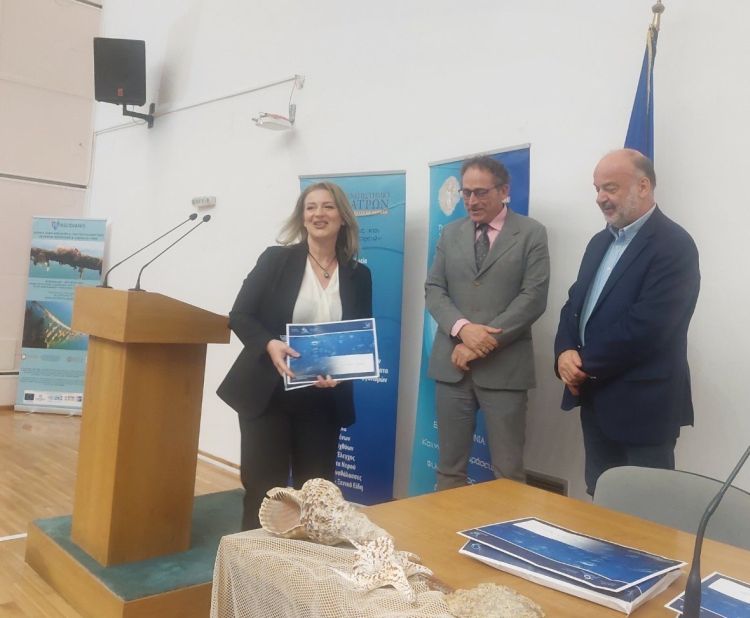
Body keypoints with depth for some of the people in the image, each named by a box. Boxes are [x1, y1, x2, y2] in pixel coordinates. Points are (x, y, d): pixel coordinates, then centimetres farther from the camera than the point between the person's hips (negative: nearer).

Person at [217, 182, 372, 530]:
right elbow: (239, 316, -4)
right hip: (268, 393, -2)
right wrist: (269, 345, -23)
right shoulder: (276, 258, -2)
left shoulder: (358, 275, 4)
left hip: (324, 400, 2)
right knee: (263, 489, 4)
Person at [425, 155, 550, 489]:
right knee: (449, 465, 11)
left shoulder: (532, 233, 1)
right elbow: (434, 290, 6)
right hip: (452, 363, 3)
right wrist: (463, 328, -14)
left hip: (504, 367, -3)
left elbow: (533, 298, -8)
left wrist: (484, 342, -14)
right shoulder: (450, 233, 12)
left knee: (508, 471, 4)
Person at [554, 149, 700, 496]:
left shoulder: (673, 244, -14)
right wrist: (565, 352, -6)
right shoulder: (600, 242, 13)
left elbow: (646, 325, -23)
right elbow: (575, 303, 13)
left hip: (642, 403, -8)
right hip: (595, 397, 8)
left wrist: (588, 367, -13)